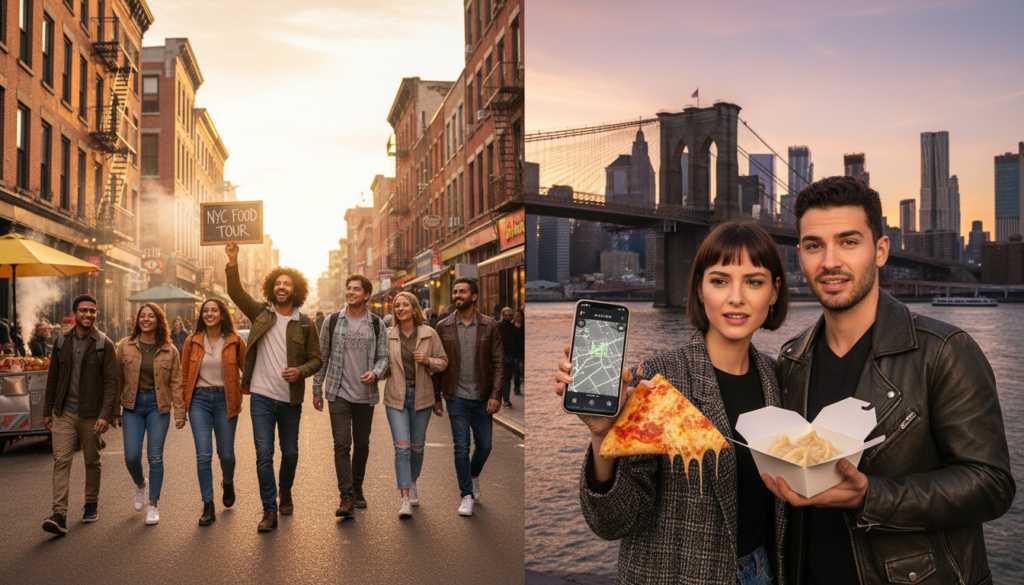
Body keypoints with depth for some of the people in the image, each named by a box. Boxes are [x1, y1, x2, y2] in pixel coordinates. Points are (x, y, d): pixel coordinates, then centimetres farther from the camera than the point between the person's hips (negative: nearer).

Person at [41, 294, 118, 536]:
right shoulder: (61, 342, 6)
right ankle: (60, 515, -9)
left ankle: (91, 505, 27)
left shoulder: (103, 344, -4)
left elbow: (111, 382, -8)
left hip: (91, 415, -2)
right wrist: (47, 411, 12)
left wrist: (105, 415, -16)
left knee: (92, 461, 10)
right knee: (61, 461, -7)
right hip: (64, 414, 2)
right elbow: (52, 378, 13)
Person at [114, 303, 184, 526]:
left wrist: (179, 412, -1)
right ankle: (140, 484, 31)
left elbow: (175, 383, 3)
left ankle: (153, 505, 13)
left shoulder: (169, 350, 2)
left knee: (155, 457, 0)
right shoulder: (125, 346, 3)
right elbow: (118, 379, 6)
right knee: (131, 457, -3)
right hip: (133, 405, 1)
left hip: (158, 406, -1)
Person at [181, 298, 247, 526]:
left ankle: (228, 482, 40)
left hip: (225, 400, -1)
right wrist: (183, 402, 7)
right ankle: (208, 506, 5)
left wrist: (242, 393, 1)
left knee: (226, 453, 6)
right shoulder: (192, 342, 4)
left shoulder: (234, 342, -1)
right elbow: (184, 375, 11)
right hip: (199, 400, 1)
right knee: (203, 455, -5)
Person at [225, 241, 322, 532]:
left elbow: (316, 358, 3)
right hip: (262, 396, 0)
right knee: (263, 454, -4)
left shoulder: (304, 323, 1)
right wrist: (232, 262, -18)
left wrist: (300, 371, -16)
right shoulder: (261, 313, 3)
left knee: (290, 452, 13)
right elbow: (236, 292, -6)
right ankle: (269, 511, 4)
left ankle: (285, 492, 40)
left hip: (291, 398, 1)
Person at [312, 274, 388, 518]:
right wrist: (317, 390, 6)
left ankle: (357, 488, 29)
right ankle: (346, 497, -7)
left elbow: (383, 356, 5)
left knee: (362, 444, 12)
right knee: (341, 444, -9)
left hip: (365, 394, 1)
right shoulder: (332, 321, 2)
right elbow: (322, 356, 7)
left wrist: (375, 373, -17)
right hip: (338, 393, -1)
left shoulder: (377, 324, 3)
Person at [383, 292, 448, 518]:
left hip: (421, 395, 1)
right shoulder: (388, 336, 1)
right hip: (396, 397, -1)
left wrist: (427, 361, -14)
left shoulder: (429, 334, -2)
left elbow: (443, 361, 4)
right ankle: (405, 499, -9)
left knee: (417, 446, 12)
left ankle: (412, 484, 38)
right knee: (402, 446, -10)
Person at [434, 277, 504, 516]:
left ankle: (473, 476, 41)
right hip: (457, 398, -1)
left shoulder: (489, 326, -2)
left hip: (483, 398, 1)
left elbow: (498, 362, -2)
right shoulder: (443, 327, 0)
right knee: (461, 448, -1)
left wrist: (496, 394, -11)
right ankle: (467, 496, 12)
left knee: (484, 445, 10)